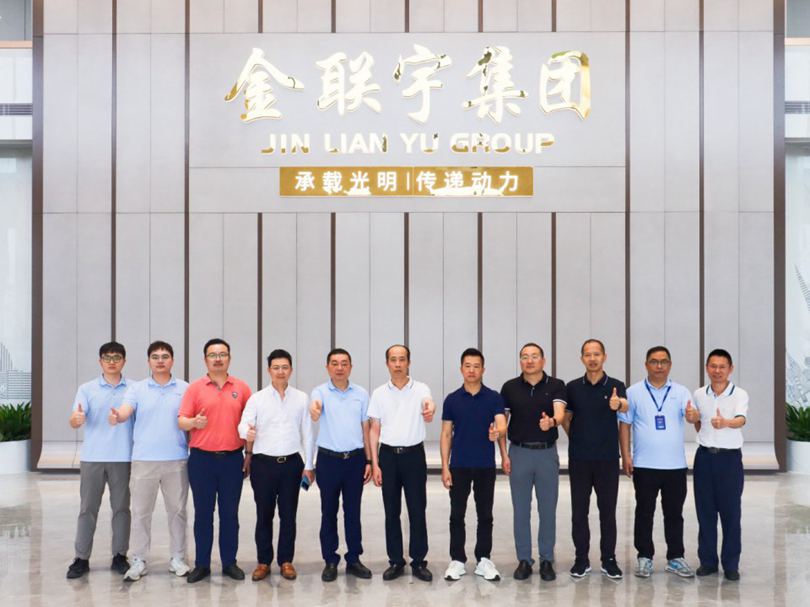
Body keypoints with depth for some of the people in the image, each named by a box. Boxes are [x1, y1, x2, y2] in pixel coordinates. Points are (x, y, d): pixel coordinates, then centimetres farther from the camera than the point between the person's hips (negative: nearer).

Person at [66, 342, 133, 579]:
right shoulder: (87, 389, 3)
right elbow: (74, 421, -6)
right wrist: (76, 419, -31)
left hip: (123, 458, 0)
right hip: (92, 457, 0)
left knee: (121, 508, 6)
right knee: (88, 508, 5)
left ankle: (120, 556, 16)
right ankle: (81, 558, 12)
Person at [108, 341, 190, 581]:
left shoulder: (184, 389, 6)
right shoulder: (137, 389, 4)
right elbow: (125, 412, -12)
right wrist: (117, 416, -35)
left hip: (177, 460, 0)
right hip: (144, 460, 0)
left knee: (177, 510, 8)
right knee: (141, 512, 5)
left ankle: (177, 558, 19)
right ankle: (139, 560, 15)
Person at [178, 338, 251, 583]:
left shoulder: (241, 388, 4)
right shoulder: (195, 388, 0)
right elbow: (181, 421, -3)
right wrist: (193, 422, -26)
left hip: (232, 459, 1)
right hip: (201, 459, -1)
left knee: (230, 513, 7)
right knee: (203, 513, 6)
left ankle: (230, 562, 18)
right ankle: (202, 564, 16)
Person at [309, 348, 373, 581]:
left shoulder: (361, 394, 4)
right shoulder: (320, 392, -6)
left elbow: (365, 428, 9)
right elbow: (315, 416, -27)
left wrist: (369, 461, 6)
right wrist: (314, 411, -52)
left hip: (355, 459, 2)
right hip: (328, 459, -2)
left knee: (353, 511, 9)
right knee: (329, 512, 6)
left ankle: (353, 559, 19)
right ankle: (330, 561, 17)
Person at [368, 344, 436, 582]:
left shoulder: (421, 389, -3)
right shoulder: (379, 393, 3)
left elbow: (427, 417, -21)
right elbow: (374, 430, 6)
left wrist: (429, 411, -47)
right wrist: (374, 464, 0)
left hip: (414, 455, -2)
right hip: (388, 455, 2)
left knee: (417, 511, 2)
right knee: (392, 512, 7)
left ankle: (419, 562, 14)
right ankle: (396, 562, 18)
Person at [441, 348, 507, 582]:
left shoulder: (494, 398, -2)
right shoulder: (452, 399, 1)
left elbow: (502, 425, -16)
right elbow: (446, 435, 3)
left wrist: (497, 433, -41)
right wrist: (445, 467, -3)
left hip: (485, 466, 0)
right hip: (459, 466, 0)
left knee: (485, 515, 7)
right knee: (457, 515, 4)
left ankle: (484, 560, 18)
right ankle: (457, 560, 14)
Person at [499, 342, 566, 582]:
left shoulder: (556, 385, -3)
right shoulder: (510, 387, 1)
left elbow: (560, 413, -20)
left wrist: (551, 422, -43)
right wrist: (504, 454, -3)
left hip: (547, 453, -1)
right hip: (519, 452, 1)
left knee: (547, 509, 6)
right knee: (521, 510, 5)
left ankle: (547, 560, 18)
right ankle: (524, 560, 16)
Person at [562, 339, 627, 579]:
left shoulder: (616, 386, -4)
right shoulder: (572, 387, 2)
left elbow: (625, 407, -26)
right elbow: (565, 419, 12)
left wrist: (618, 404, -49)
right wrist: (578, 438, 0)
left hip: (607, 458, -1)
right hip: (579, 458, 1)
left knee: (607, 510, 5)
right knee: (579, 510, 5)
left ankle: (609, 559, 16)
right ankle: (581, 559, 15)